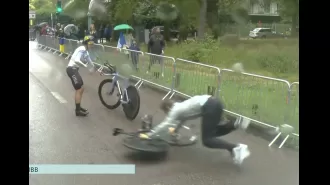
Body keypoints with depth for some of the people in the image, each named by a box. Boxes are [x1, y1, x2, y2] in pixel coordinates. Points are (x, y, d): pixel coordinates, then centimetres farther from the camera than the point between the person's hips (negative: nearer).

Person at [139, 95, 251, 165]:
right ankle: (236, 123, 5)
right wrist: (175, 129, 64)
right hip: (214, 103, 10)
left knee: (207, 140, -6)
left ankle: (236, 148, -23)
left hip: (210, 107, -9)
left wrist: (148, 135, 7)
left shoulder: (174, 110, 6)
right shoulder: (179, 106, 29)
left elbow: (164, 125, 0)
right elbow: (182, 119, 49)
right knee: (214, 132, 26)